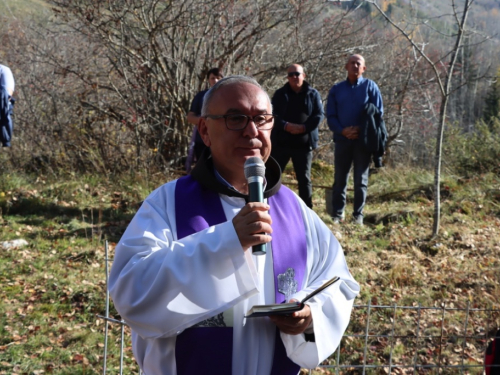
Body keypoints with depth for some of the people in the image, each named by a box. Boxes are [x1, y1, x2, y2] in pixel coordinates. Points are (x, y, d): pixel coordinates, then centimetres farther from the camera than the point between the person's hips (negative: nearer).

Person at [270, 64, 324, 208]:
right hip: (281, 141, 1)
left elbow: (319, 115, -2)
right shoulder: (280, 94, 6)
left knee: (304, 178, 7)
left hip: (304, 143, 0)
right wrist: (286, 126, -20)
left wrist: (303, 127, -17)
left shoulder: (313, 94, 4)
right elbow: (274, 114, -3)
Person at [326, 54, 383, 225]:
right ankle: (337, 214, 8)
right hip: (342, 139, 2)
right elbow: (330, 116, 6)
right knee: (340, 178, 3)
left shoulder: (370, 86, 5)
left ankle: (358, 214, 8)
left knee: (361, 179, 2)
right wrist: (342, 130, -12)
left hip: (363, 139, -1)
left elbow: (378, 112, 2)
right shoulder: (336, 89, 10)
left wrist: (361, 128, -10)